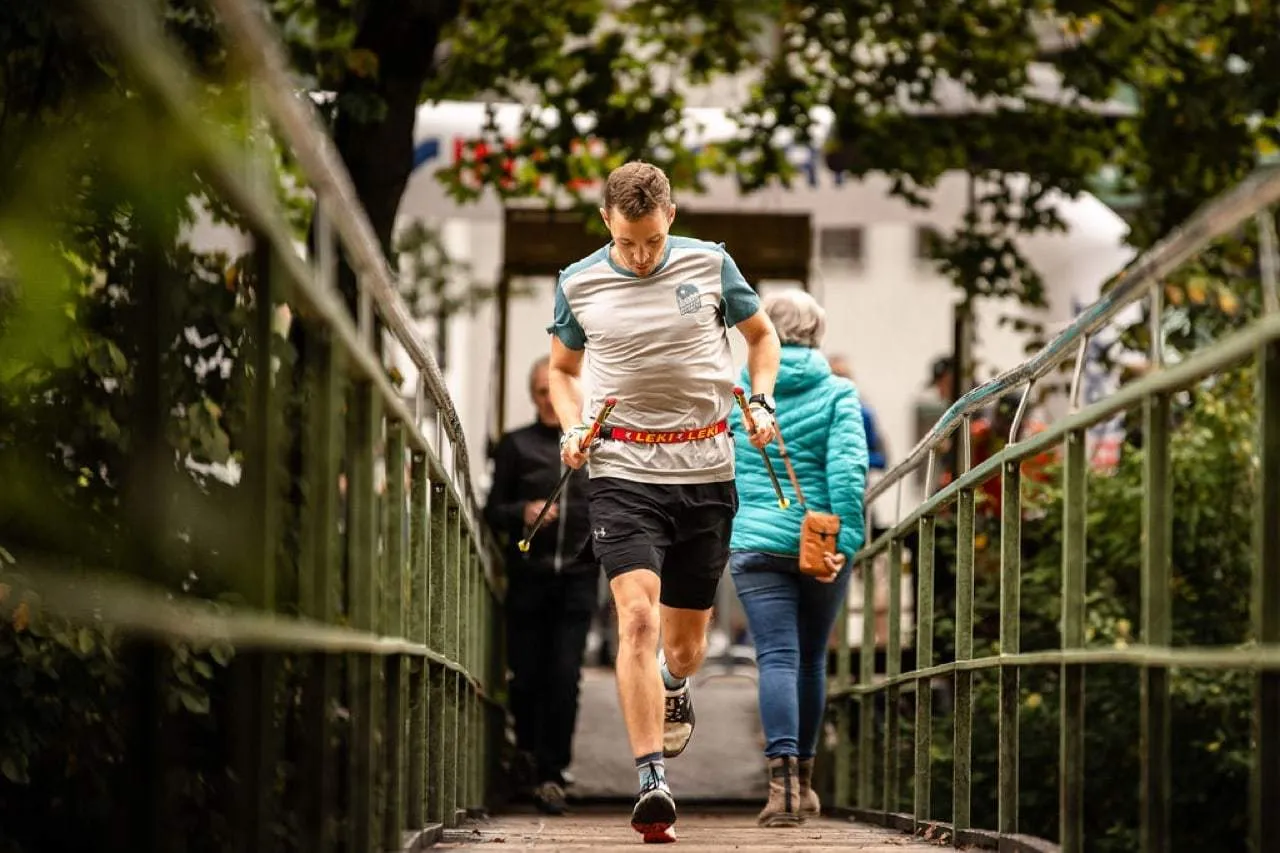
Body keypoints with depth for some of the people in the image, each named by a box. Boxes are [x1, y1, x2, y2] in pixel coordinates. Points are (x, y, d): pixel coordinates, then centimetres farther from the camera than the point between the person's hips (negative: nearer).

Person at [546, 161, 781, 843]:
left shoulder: (710, 265, 1)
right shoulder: (578, 284, 2)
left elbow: (761, 333, 18)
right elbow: (562, 369, 18)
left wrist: (761, 401, 2)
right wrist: (571, 429, 1)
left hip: (706, 471, 1)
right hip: (622, 471, -1)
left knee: (685, 640, 9)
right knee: (638, 617, -19)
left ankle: (673, 688, 48)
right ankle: (652, 785, -21)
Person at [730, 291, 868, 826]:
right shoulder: (837, 393, 0)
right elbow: (848, 468, -12)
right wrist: (846, 541, -15)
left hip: (757, 544, 0)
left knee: (777, 659, -7)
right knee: (810, 661, 15)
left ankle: (783, 779, -25)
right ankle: (802, 782, 25)